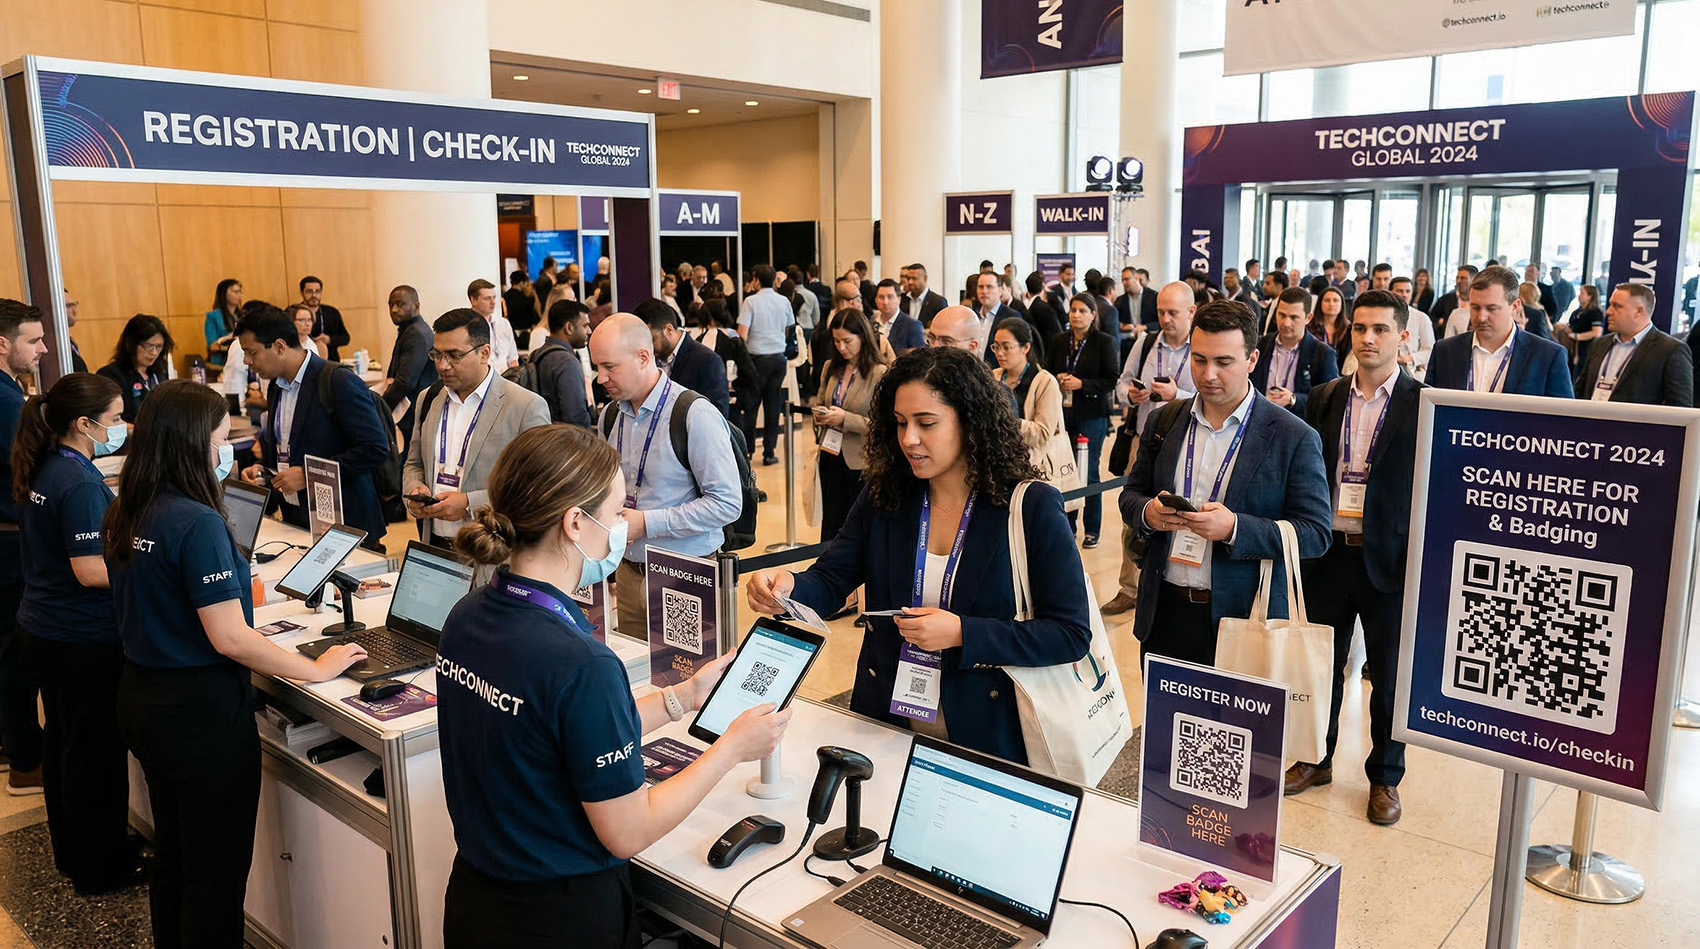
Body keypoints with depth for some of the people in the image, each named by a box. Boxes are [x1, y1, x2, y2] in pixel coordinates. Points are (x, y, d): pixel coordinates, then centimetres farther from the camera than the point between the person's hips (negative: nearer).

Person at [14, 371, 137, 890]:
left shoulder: (39, 469, 5)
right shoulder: (80, 484, -24)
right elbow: (91, 571, -26)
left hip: (41, 626, 10)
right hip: (84, 638, -10)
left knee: (63, 739, 21)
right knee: (98, 750, 4)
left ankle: (69, 849, 37)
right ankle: (100, 867, 18)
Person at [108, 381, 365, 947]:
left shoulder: (122, 517, 3)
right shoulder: (197, 523, -23)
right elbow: (230, 639, -24)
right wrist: (317, 670, -16)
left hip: (140, 696, 9)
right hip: (201, 709, -9)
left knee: (171, 853, 24)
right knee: (217, 869, 6)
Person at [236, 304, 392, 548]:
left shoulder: (339, 382, -16)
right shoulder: (276, 386, 11)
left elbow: (376, 448, -21)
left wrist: (308, 474, -20)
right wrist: (262, 468, 2)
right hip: (295, 519, 7)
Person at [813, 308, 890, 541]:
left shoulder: (880, 373, -12)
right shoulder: (830, 368, 7)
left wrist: (846, 419, -22)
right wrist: (820, 414, -1)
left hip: (862, 461, -5)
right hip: (831, 457, 6)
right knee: (831, 523, 14)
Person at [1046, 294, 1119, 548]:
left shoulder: (1104, 342, -3)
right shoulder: (1059, 342, 9)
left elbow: (1111, 380, -7)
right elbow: (1047, 372, 16)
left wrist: (1081, 384, -16)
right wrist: (1058, 380, -5)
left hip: (1091, 415, -4)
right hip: (1063, 413, 4)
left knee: (1089, 473, -2)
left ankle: (1092, 530, 9)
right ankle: (1066, 525, 17)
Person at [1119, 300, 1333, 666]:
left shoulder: (1294, 438, -8)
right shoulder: (1163, 422, 6)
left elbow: (1315, 533, -10)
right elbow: (1131, 495, 13)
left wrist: (1234, 528, -25)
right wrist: (1147, 512, -11)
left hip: (1243, 619, -4)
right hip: (1163, 612, 4)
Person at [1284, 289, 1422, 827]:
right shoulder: (1325, 399, 5)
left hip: (1389, 561, -3)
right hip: (1329, 555, 3)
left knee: (1389, 677, 10)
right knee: (1322, 666, 15)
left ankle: (1385, 777, 28)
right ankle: (1317, 760, 33)